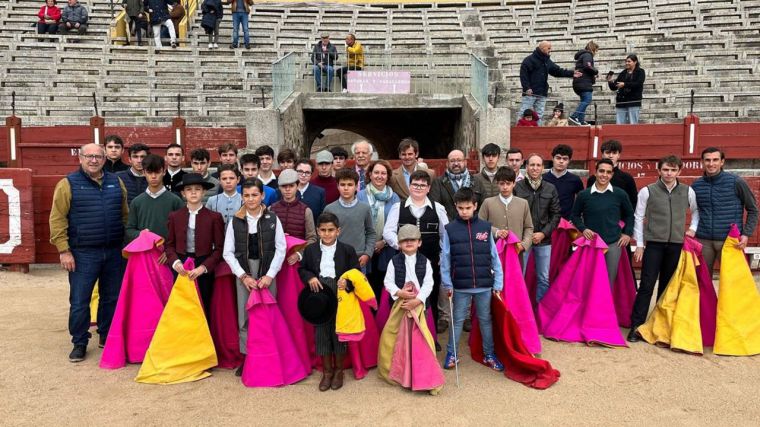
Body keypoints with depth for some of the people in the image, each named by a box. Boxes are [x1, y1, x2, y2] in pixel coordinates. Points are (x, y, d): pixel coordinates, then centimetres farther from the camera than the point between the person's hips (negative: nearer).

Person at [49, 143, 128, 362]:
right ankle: (79, 343, 18)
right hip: (83, 254, -3)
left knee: (112, 298, 13)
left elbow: (125, 215, 13)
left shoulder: (116, 182, 8)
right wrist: (64, 250, -11)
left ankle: (106, 336, 29)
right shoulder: (68, 184, -4)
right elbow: (57, 219, -6)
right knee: (79, 301, 3)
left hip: (113, 252, 4)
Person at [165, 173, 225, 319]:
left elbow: (219, 248, -2)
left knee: (202, 309, 3)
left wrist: (203, 267, -13)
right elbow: (170, 244, 9)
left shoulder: (214, 217, -2)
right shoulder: (174, 216, 7)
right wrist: (175, 262, -10)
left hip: (204, 269, -2)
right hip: (181, 268, 2)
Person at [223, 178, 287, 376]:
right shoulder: (235, 221, 2)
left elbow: (280, 249, -1)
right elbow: (228, 252, 1)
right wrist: (243, 276, -7)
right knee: (245, 316, 3)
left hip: (267, 272, -1)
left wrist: (269, 275, -8)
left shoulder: (272, 219, 0)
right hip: (243, 273, 1)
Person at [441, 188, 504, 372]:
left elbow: (494, 257, 3)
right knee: (458, 320, 10)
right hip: (460, 285, -1)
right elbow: (445, 259, -1)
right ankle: (451, 354, 22)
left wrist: (498, 283, 2)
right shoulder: (450, 229, -3)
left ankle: (489, 355, 26)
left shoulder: (485, 227, 1)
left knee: (485, 320, 13)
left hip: (484, 284, 1)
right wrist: (447, 284, -5)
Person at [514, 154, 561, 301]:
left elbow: (556, 215, 5)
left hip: (544, 240, 3)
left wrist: (543, 233, -6)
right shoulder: (517, 187, -6)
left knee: (544, 278, 12)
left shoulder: (551, 188, 4)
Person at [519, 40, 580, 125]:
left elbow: (558, 71, 19)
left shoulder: (548, 61, 18)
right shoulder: (530, 59, -6)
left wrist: (571, 73, 9)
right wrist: (527, 88, -21)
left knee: (539, 115, 8)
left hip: (542, 93, 8)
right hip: (530, 92, -7)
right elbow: (523, 74, -13)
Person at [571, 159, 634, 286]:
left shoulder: (619, 194, 1)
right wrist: (583, 229, -5)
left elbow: (629, 214, 15)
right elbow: (575, 215, 10)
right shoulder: (584, 195, -2)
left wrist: (627, 233, 7)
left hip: (613, 243, 1)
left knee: (609, 281, 7)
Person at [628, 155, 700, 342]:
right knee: (646, 286, -6)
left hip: (676, 245, 3)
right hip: (654, 244, -3)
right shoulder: (647, 191, -2)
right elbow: (638, 218, 1)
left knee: (668, 286, 8)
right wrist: (639, 245, -1)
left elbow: (697, 211, 23)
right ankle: (636, 326, -3)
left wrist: (693, 228, 8)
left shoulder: (687, 191, 5)